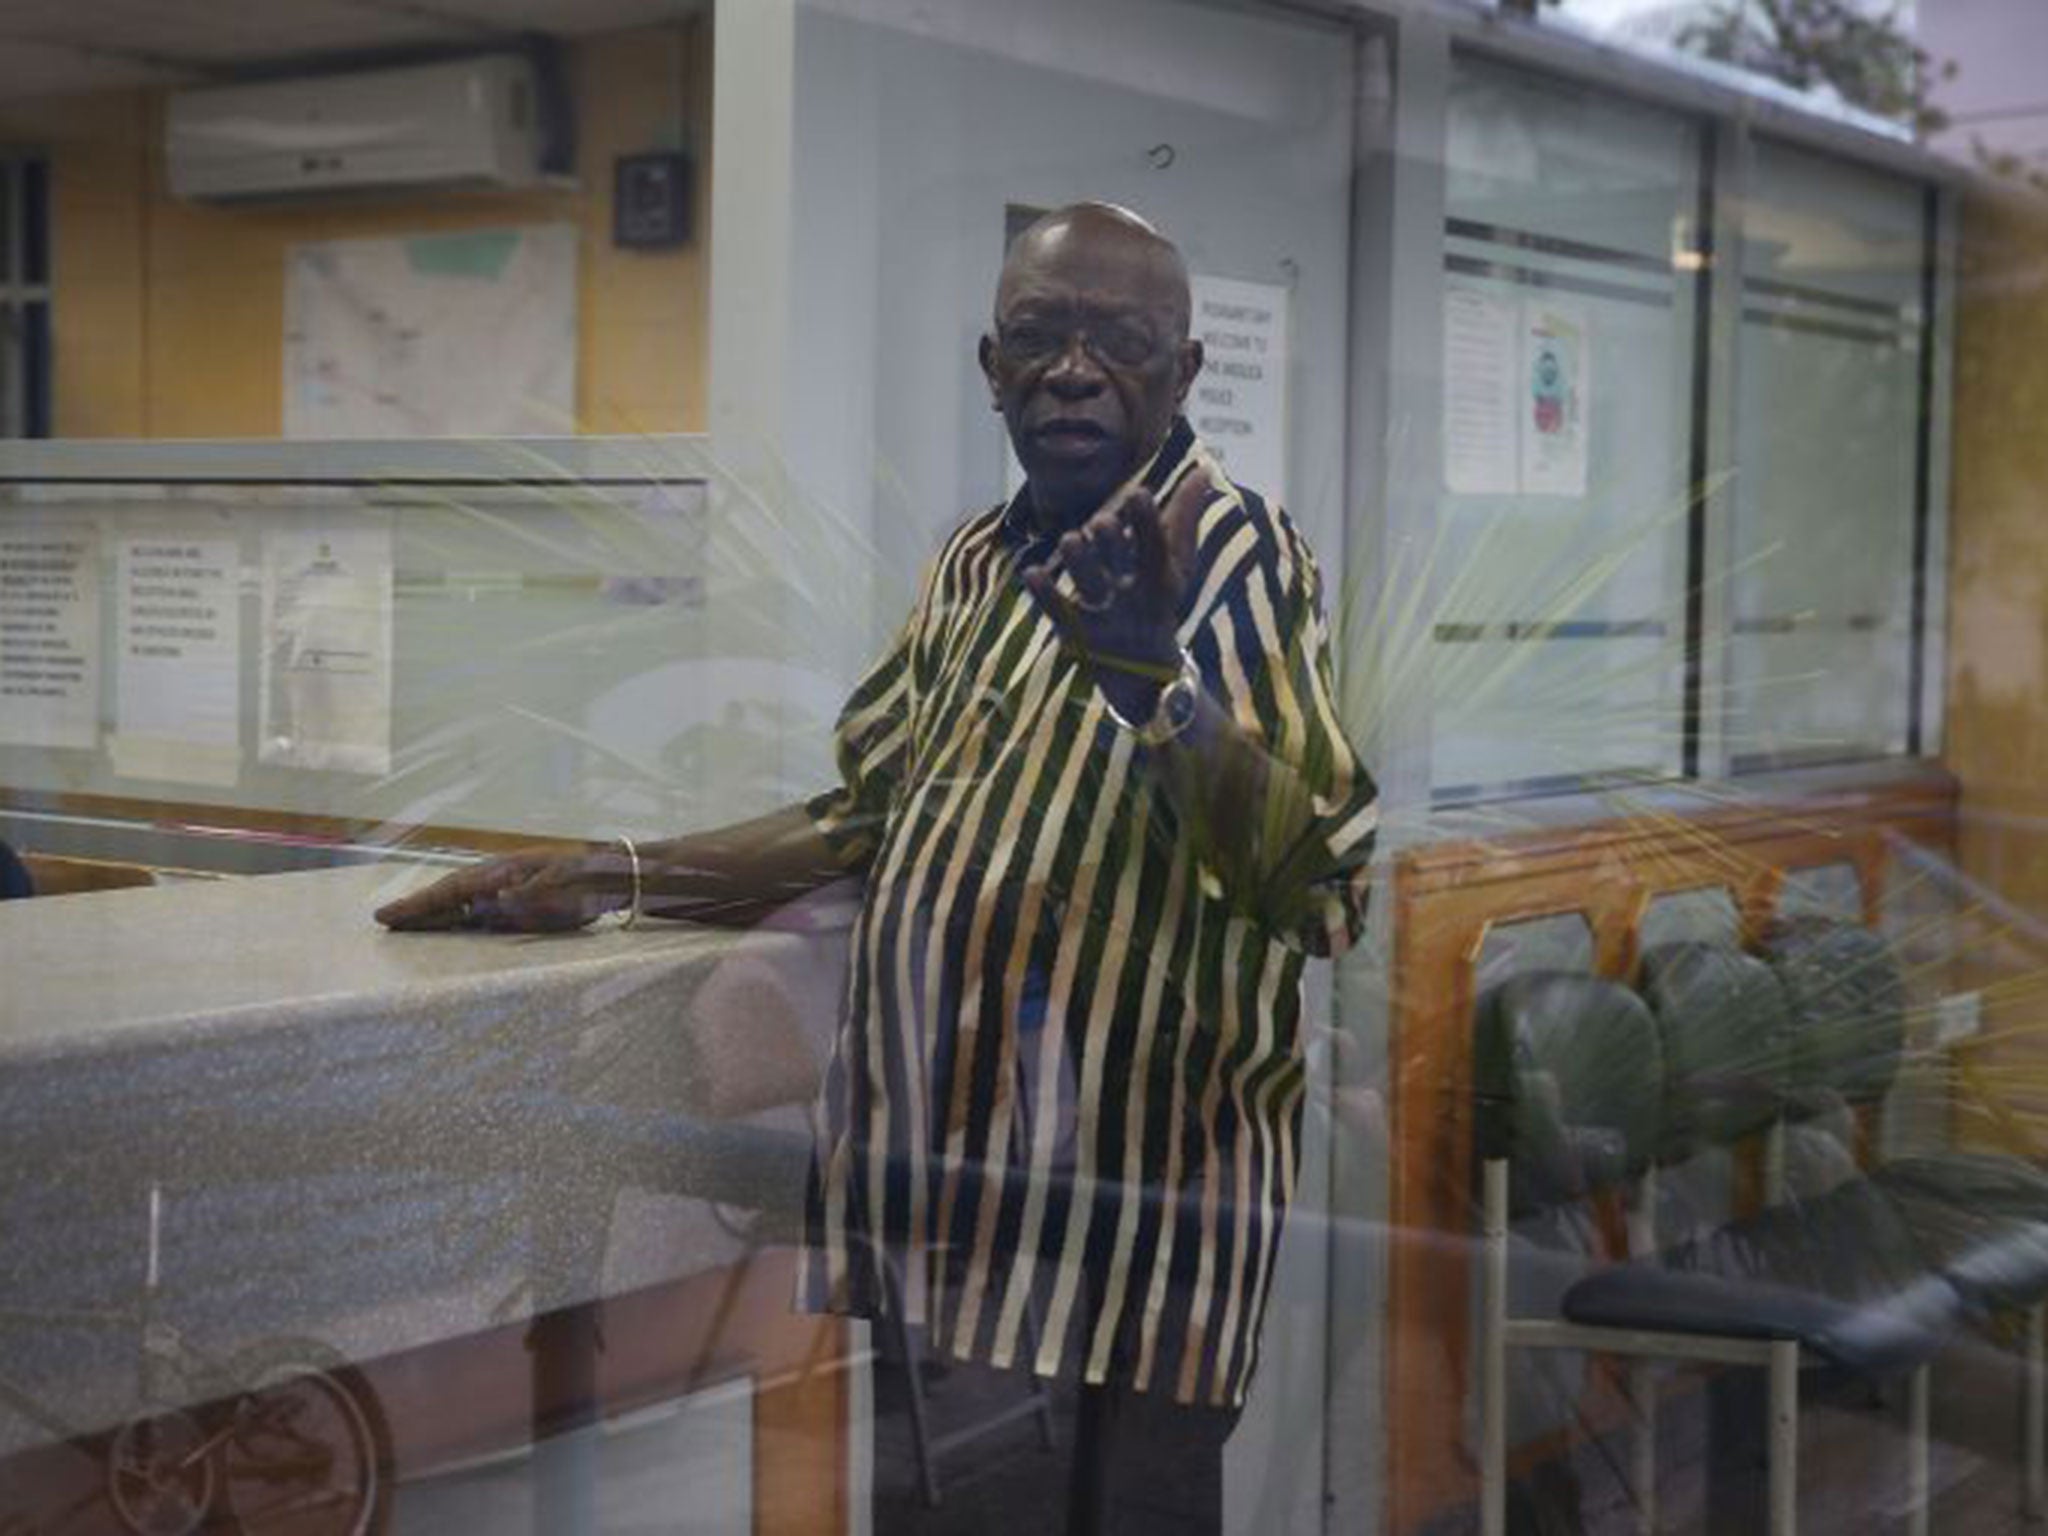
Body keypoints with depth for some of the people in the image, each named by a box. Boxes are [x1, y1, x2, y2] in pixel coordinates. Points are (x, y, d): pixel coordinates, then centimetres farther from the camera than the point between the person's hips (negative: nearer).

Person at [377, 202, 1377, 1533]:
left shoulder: (1235, 550, -9)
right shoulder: (979, 562, 13)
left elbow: (1325, 890, -20)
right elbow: (864, 821, 19)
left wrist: (1157, 681, -33)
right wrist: (608, 880, 11)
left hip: (1127, 1225, -6)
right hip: (929, 1186, 7)